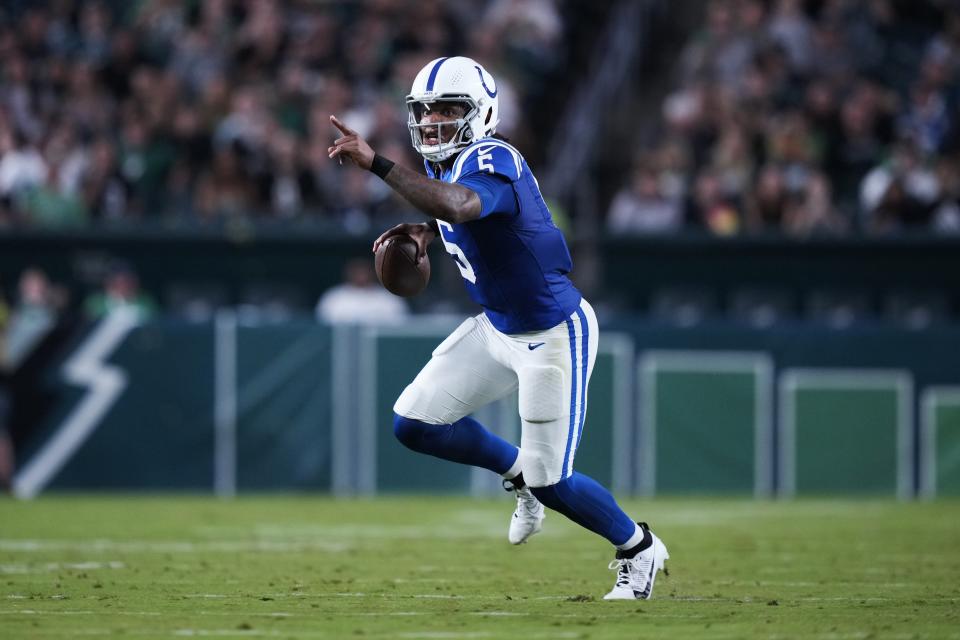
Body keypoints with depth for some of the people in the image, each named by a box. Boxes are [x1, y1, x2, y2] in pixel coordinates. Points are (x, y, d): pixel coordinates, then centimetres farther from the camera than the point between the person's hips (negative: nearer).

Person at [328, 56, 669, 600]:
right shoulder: (447, 163, 1)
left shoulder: (491, 161, -27)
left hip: (554, 335, -9)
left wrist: (375, 163, -56)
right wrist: (426, 232, 0)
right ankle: (519, 472, 25)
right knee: (415, 425, 3)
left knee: (551, 483, -4)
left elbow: (459, 206, -51)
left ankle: (639, 549, 23)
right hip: (499, 328, 9)